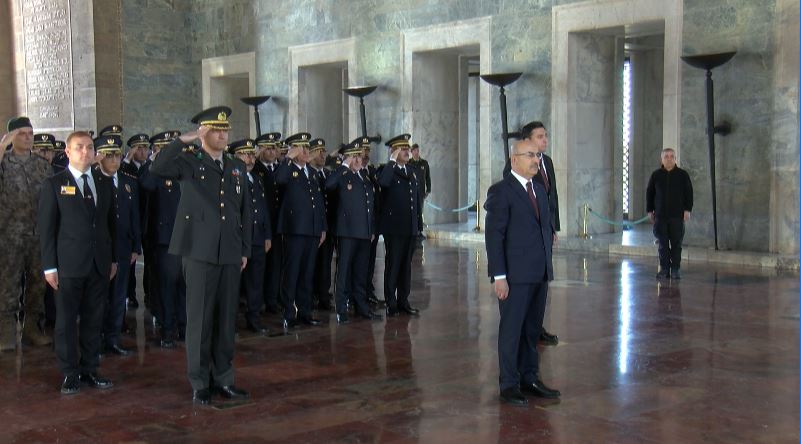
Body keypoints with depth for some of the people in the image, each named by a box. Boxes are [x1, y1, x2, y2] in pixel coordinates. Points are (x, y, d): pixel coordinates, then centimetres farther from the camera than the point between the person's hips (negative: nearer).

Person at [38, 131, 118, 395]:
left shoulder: (105, 183, 11)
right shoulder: (54, 184, -1)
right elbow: (46, 227, -3)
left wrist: (114, 259, 11)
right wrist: (49, 266, -7)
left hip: (100, 264, 4)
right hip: (68, 264, -4)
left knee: (93, 320, 9)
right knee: (66, 321, 2)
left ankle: (89, 370, 19)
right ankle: (70, 375, 12)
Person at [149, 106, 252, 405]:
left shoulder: (237, 168, 13)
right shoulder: (189, 163, -1)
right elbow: (157, 168, -21)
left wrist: (245, 250, 13)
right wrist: (185, 140, -18)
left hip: (230, 254, 4)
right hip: (200, 252, -4)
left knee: (227, 318, 9)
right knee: (200, 319, 2)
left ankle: (223, 378, 21)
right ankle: (200, 383, 12)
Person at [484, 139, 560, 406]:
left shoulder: (539, 190, 15)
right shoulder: (501, 191, -9)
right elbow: (493, 236, -12)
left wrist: (547, 265, 13)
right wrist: (499, 276, -17)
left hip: (539, 274, 7)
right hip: (515, 275, -7)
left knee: (532, 329, 13)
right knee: (511, 330, 1)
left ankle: (529, 379, 24)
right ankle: (509, 385, 10)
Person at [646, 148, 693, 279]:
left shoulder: (683, 175, 4)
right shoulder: (656, 175, 7)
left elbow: (689, 193, 4)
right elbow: (649, 193, 11)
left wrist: (687, 209, -3)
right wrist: (649, 210, 7)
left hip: (677, 215, -1)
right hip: (660, 215, 1)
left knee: (676, 244, 1)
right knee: (663, 244, 2)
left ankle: (675, 270, 8)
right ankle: (664, 270, 7)